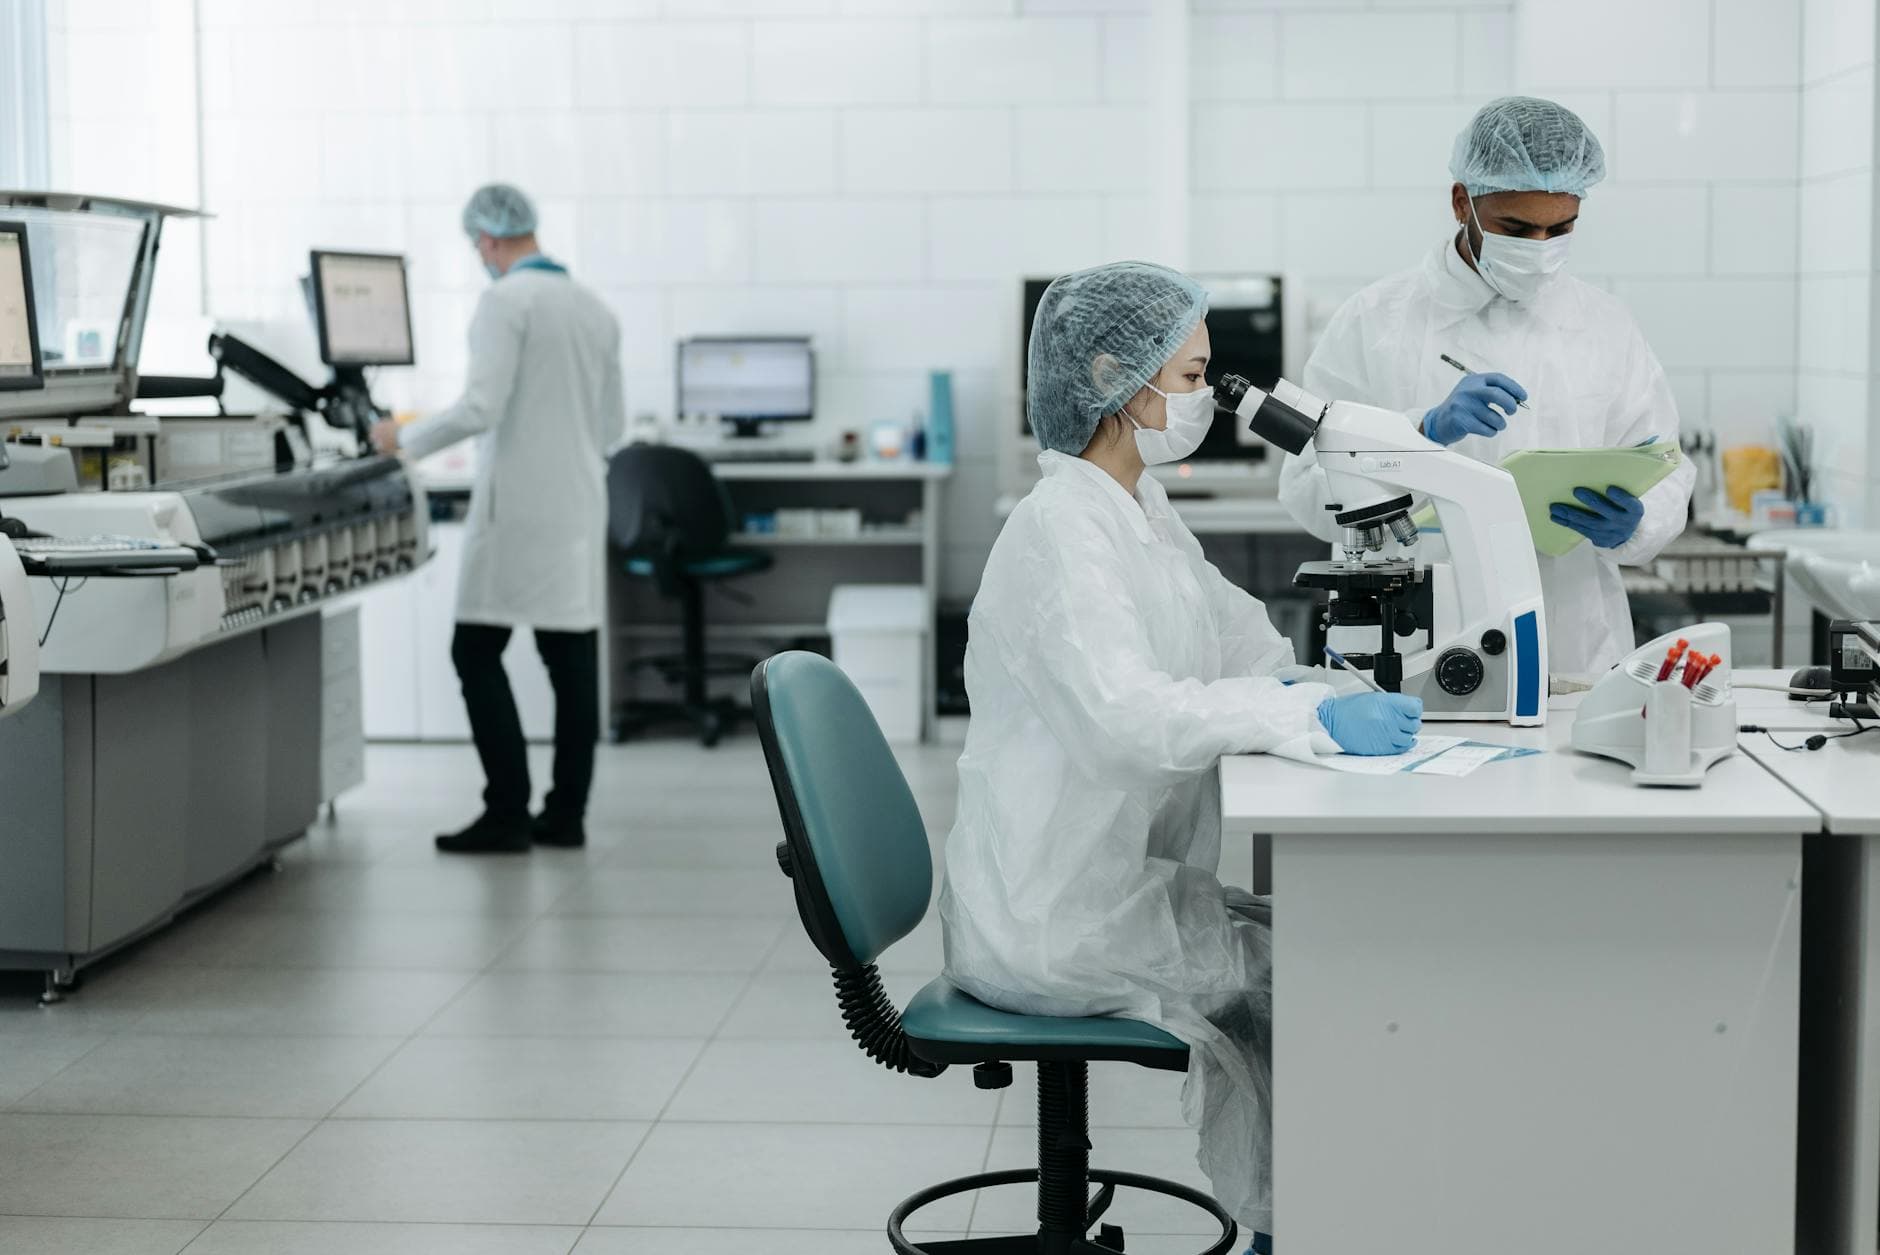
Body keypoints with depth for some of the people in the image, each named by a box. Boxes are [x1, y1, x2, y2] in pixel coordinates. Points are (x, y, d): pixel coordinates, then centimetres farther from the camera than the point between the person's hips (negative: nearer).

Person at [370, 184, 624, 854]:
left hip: (518, 508, -7)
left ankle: (508, 813, -3)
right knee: (572, 657, 6)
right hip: (579, 506, 7)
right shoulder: (595, 308, 11)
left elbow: (481, 407, -18)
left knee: (478, 653, 0)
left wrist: (404, 438, -3)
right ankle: (565, 814, 10)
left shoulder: (505, 301, -11)